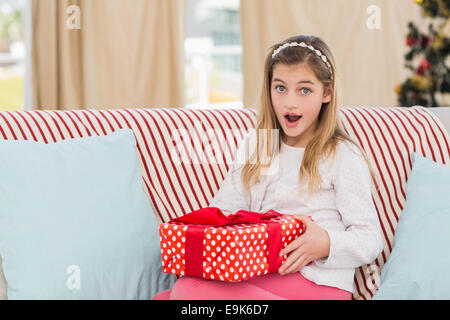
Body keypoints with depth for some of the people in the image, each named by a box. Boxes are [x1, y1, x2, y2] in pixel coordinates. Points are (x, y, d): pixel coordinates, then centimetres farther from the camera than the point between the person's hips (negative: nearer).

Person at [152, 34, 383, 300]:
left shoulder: (342, 156, 3)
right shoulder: (256, 148, 21)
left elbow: (370, 238, -1)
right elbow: (223, 209, 17)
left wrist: (326, 243, -22)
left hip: (315, 281, -6)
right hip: (258, 271, 6)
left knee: (191, 290, -29)